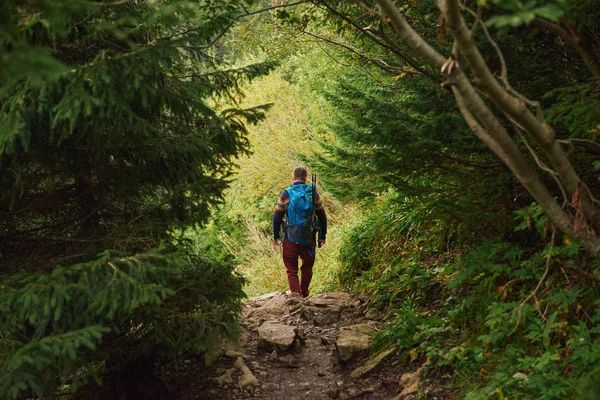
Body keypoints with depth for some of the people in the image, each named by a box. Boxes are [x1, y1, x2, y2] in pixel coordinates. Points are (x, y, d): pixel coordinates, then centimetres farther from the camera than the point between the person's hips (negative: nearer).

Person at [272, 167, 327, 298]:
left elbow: (277, 217, -5)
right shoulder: (314, 194, 2)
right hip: (309, 240, 3)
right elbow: (322, 217, 6)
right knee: (307, 268, 22)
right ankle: (304, 295, 34)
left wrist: (275, 236, 6)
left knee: (292, 270, 7)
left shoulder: (286, 194, -6)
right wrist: (323, 236, 15)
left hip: (291, 239, -3)